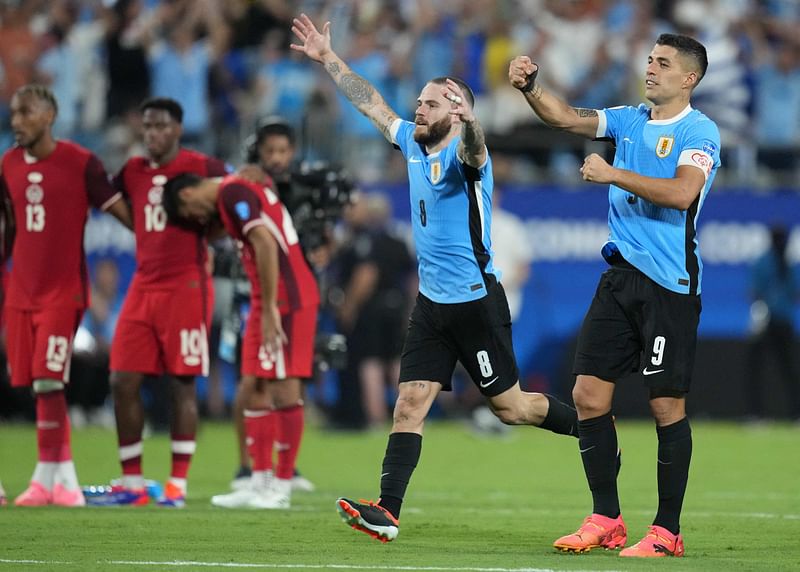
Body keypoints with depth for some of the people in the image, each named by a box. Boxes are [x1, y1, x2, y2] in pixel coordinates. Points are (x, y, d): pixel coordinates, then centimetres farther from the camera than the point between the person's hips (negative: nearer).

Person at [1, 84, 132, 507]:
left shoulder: (80, 163, -9)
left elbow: (121, 211, -4)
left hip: (62, 292, -5)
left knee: (47, 383, -13)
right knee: (37, 385, 3)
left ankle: (50, 476, -6)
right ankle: (62, 478, 11)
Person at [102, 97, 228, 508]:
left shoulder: (202, 168, -3)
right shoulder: (133, 172, 12)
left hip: (186, 288, -5)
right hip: (143, 287, 5)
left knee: (182, 385, -3)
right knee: (123, 381, 0)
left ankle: (177, 484, 2)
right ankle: (132, 482, 7)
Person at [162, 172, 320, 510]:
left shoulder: (232, 193, -11)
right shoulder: (238, 190, 20)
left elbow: (265, 243, -22)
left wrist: (270, 308, -21)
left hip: (285, 301, -10)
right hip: (267, 303, 10)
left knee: (284, 390, -6)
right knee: (253, 390, 10)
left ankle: (282, 488, -2)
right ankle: (261, 483, 13)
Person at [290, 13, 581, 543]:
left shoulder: (463, 154, -14)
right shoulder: (414, 143, 8)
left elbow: (473, 146, -39)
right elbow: (373, 104, 20)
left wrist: (468, 118, -61)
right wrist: (329, 58, 22)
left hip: (476, 300, -7)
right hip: (432, 301, 7)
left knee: (511, 406, 2)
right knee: (410, 404, -4)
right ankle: (387, 511, -11)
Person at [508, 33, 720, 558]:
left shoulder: (699, 131, -8)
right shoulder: (630, 121, 13)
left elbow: (682, 193, -22)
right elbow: (566, 118, 8)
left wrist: (613, 174, -19)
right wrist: (531, 86, -9)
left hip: (670, 284, -7)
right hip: (621, 277, 7)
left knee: (667, 406, -4)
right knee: (589, 394, 3)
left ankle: (667, 532, 4)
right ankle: (606, 520, 12)